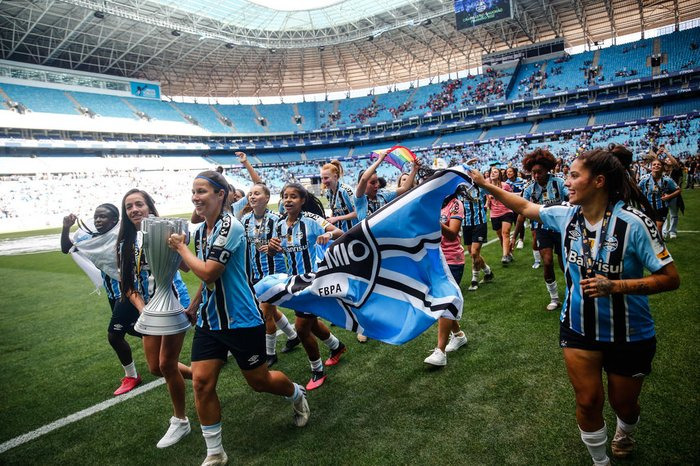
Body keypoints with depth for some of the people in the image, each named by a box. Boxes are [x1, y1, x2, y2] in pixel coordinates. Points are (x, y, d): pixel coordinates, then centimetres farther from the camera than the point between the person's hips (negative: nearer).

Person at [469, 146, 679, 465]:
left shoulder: (633, 222, -23)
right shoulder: (566, 215, -8)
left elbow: (670, 278, -19)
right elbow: (525, 207, 7)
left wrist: (614, 286, -31)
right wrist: (485, 184, 5)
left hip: (629, 335, -3)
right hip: (578, 328, 3)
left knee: (623, 403, 19)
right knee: (588, 401, 8)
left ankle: (625, 433, 56)